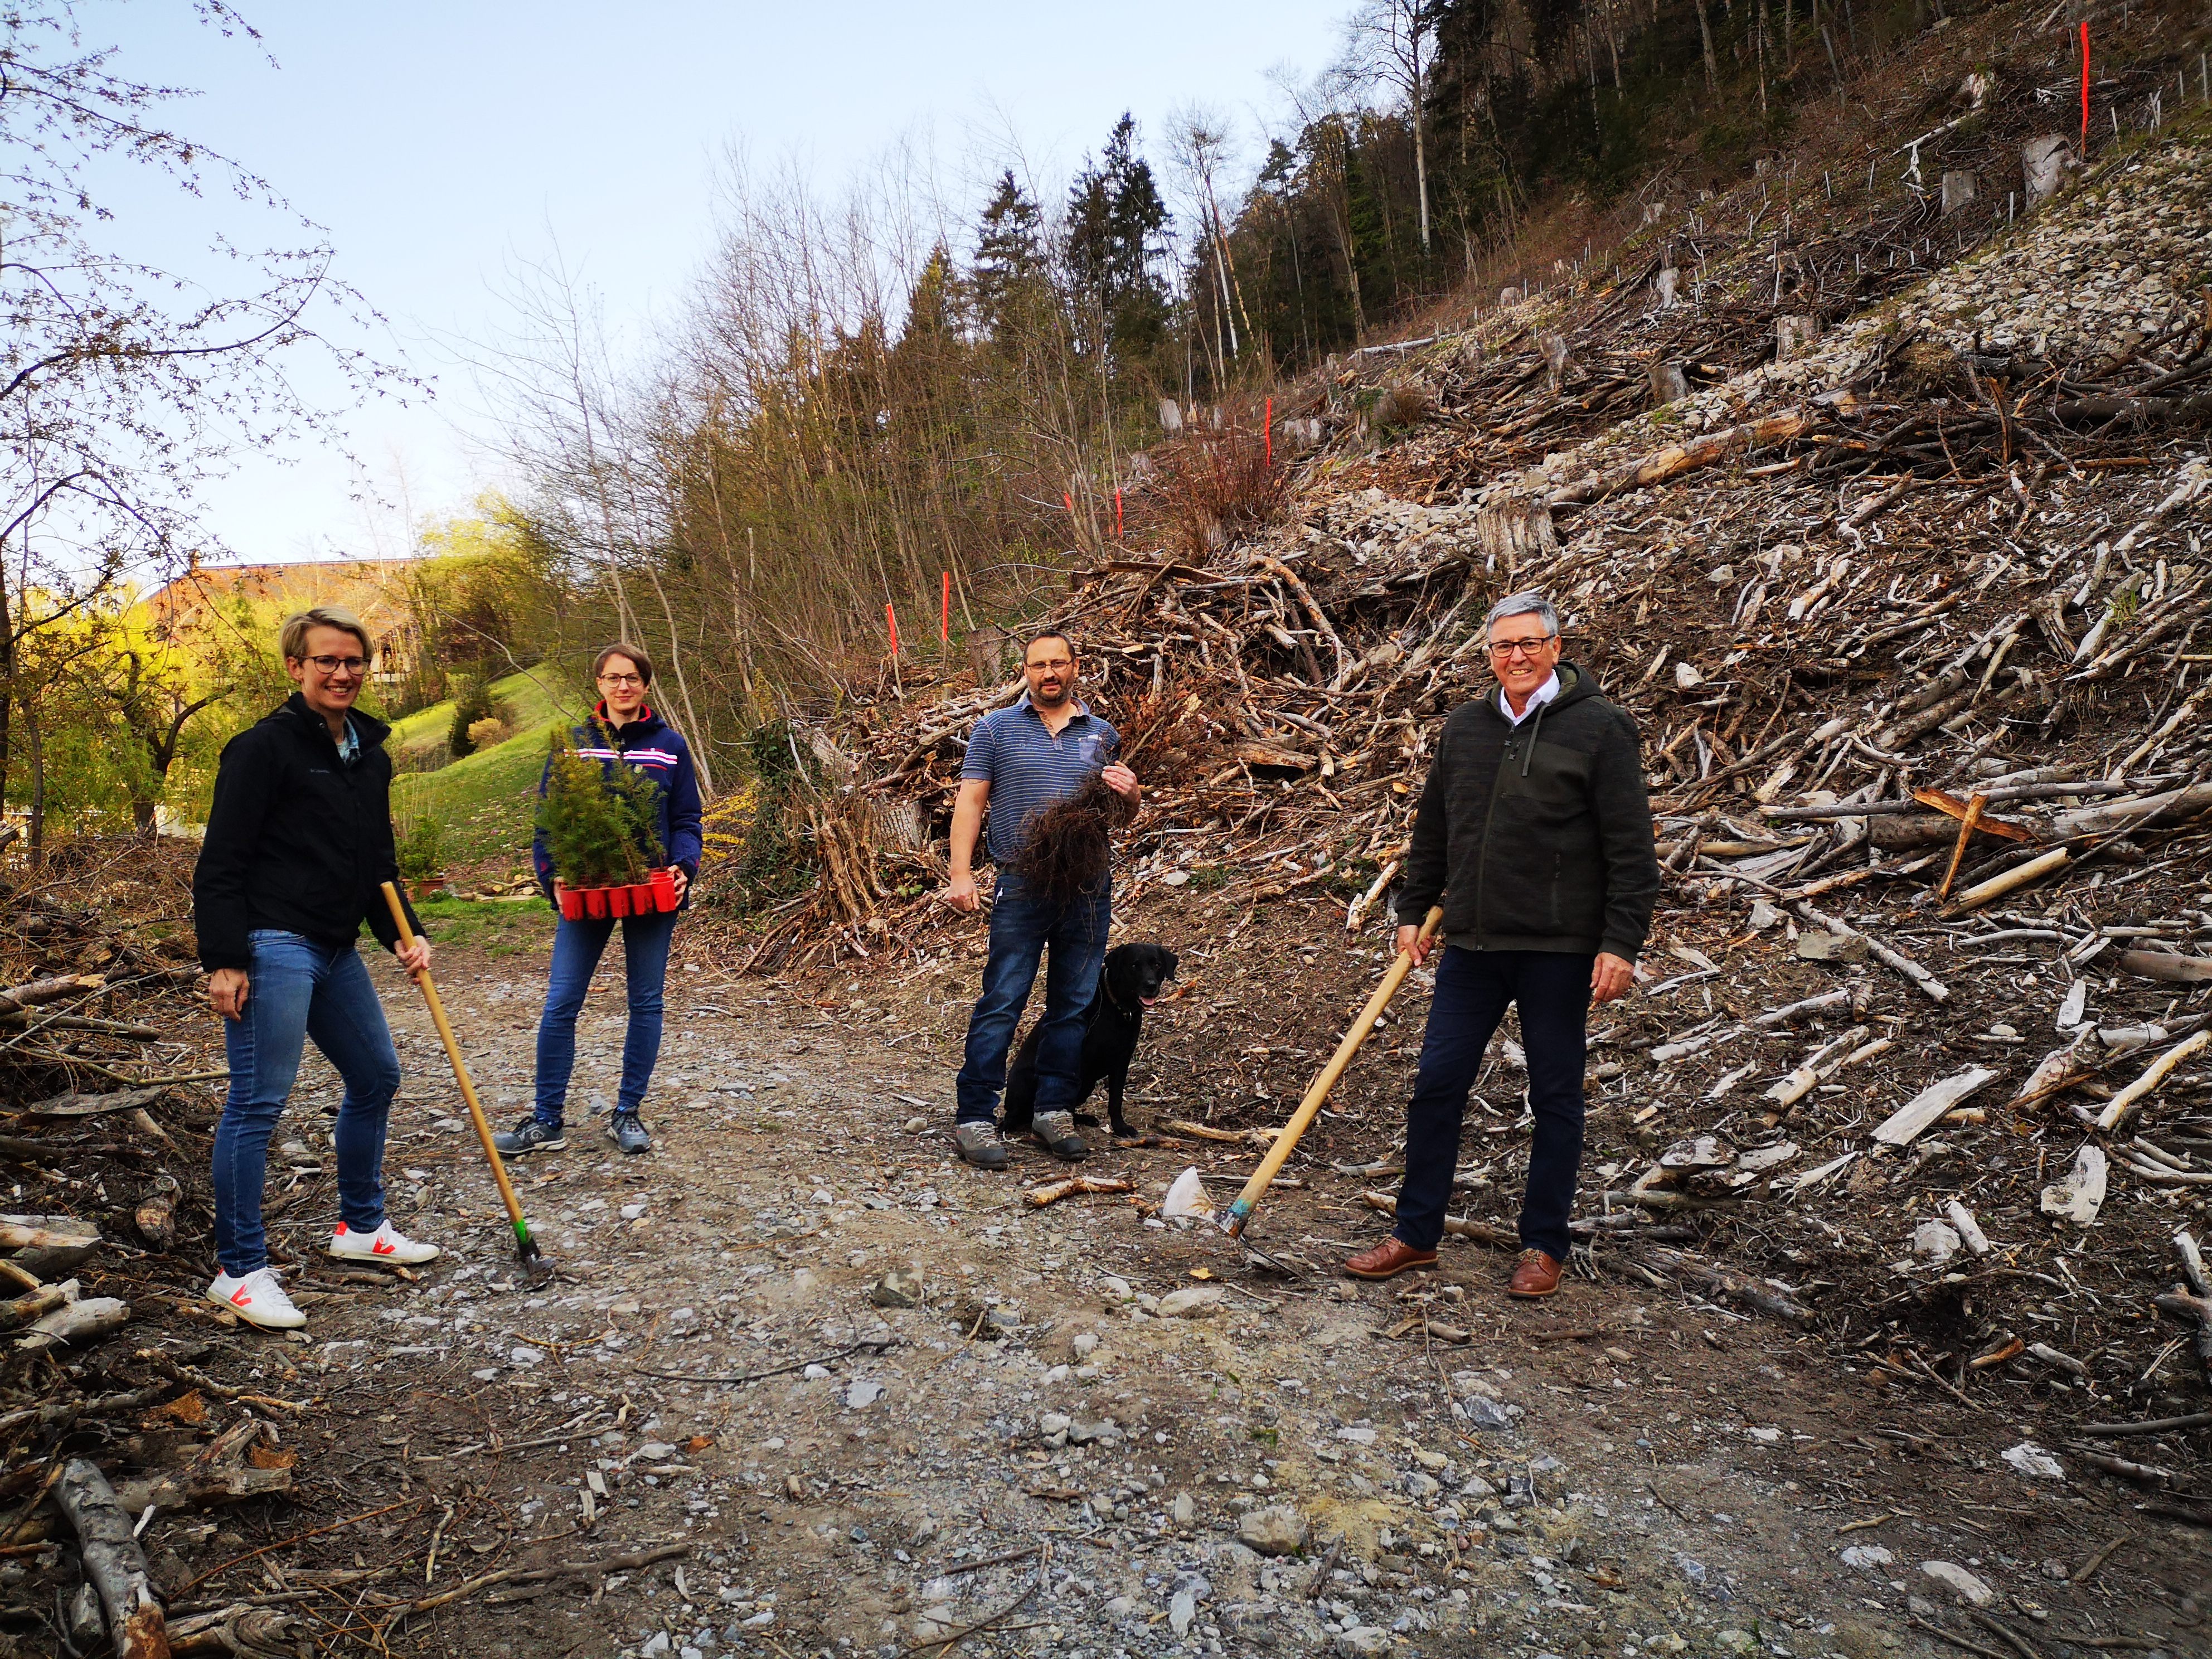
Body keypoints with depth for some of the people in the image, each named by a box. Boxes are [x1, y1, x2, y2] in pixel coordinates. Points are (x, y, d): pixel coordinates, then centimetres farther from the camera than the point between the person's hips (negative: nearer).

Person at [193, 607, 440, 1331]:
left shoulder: (372, 756, 13)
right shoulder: (264, 747, -10)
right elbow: (220, 863, -13)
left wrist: (404, 935, 5)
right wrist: (223, 960, -17)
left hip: (337, 950, 9)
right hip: (272, 946, -9)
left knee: (376, 1077, 17)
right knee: (258, 1102, -5)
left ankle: (361, 1226, 34)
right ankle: (239, 1270, 6)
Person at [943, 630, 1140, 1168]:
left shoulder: (1101, 735, 13)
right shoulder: (996, 729, 5)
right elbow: (970, 801, 1)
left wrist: (1127, 791, -4)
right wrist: (961, 873, -10)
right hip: (1022, 887, -3)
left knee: (1075, 1005, 8)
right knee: (1001, 1003, -5)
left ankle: (1054, 1109, 19)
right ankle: (974, 1117, 1)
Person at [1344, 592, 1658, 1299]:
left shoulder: (1599, 728, -6)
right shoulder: (1464, 727, 9)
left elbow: (1631, 849, -8)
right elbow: (1432, 831, 18)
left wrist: (1621, 942, -13)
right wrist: (1412, 911, 15)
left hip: (1558, 949, -4)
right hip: (1471, 946, 5)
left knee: (1555, 1098, 8)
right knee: (1436, 1086, 7)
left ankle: (1544, 1247, 22)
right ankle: (1417, 1234, 20)